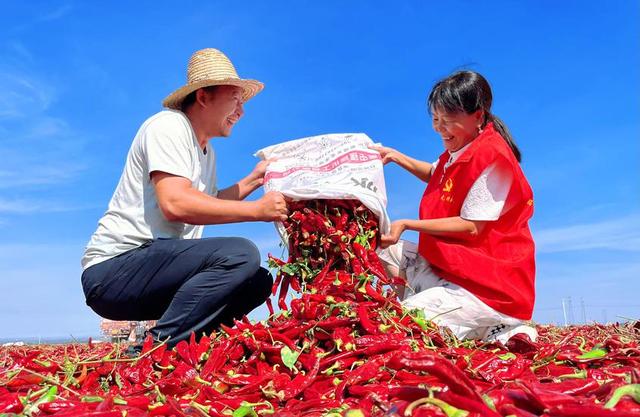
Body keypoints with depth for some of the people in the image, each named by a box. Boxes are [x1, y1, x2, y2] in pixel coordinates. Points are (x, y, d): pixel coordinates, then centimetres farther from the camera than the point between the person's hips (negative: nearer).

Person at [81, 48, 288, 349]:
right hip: (113, 269, -9)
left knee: (259, 281, 6)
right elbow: (175, 204, -24)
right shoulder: (168, 125, -10)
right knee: (240, 255, -27)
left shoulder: (206, 151, 17)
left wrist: (252, 181, 17)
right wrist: (257, 210, -23)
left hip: (152, 263, 9)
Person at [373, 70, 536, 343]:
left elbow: (472, 227, -21)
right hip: (449, 265, 10)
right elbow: (434, 175, 30)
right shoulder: (462, 147, 9)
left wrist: (407, 224, -20)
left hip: (488, 285, -10)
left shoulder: (491, 157, -19)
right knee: (386, 250, 11)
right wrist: (396, 157, 13)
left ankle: (497, 331, -6)